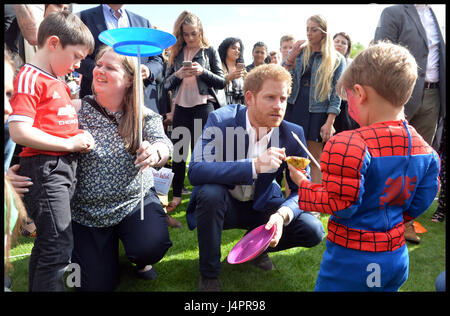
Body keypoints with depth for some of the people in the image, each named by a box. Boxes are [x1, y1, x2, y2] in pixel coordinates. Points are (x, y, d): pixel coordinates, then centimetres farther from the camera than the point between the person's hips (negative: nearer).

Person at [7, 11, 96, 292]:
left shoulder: (58, 81, 18)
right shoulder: (30, 77, -11)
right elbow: (19, 132, -20)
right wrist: (70, 143, -16)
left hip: (66, 167, 9)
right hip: (44, 169, -9)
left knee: (47, 243, 17)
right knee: (59, 246, -9)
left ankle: (38, 285, 30)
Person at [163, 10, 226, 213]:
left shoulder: (209, 51, 4)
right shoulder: (176, 53, 11)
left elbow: (222, 82, 0)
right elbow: (166, 84, 9)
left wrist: (203, 71, -15)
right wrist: (178, 75, -11)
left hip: (203, 105, -3)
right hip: (181, 106, 4)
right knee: (178, 151, 7)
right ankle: (176, 196, 18)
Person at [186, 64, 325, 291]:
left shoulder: (293, 134, -14)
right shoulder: (221, 120, -22)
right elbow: (195, 171, -35)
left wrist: (283, 214, -33)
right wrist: (254, 166, -45)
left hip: (261, 206, 3)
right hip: (223, 204, -2)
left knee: (313, 231, -16)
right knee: (210, 192, -36)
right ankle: (209, 273, -11)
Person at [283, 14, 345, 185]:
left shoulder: (336, 59, 3)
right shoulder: (299, 52, 10)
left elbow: (336, 94, -1)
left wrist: (329, 123, -10)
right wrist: (291, 57, -6)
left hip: (317, 112, -2)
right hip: (293, 107, 3)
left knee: (315, 160, 2)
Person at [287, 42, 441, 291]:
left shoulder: (347, 146, -26)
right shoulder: (426, 151, -2)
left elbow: (339, 205, -23)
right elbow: (419, 204, 6)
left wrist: (303, 184, -9)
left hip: (351, 261, -6)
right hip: (397, 257, 7)